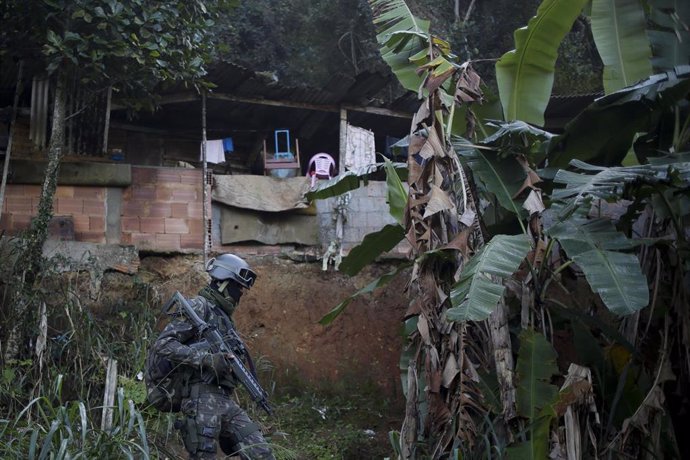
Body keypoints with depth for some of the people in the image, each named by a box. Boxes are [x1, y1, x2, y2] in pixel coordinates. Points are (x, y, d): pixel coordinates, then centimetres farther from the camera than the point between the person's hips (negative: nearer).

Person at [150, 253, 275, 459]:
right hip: (202, 399, -8)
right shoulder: (198, 307, -5)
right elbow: (163, 344, -16)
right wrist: (206, 359, -21)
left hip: (226, 400, 8)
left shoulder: (224, 315, 22)